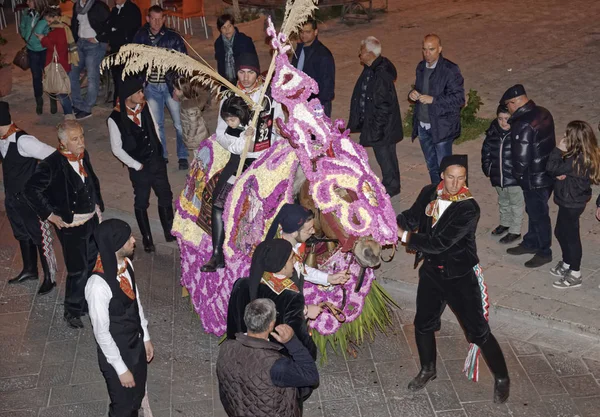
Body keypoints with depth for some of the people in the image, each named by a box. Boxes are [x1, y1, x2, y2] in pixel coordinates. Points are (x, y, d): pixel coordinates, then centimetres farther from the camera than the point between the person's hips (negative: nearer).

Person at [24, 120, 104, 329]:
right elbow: (31, 190, -24)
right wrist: (50, 215, -19)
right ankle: (72, 312, 22)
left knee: (93, 264, 20)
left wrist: (98, 204, 12)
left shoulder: (84, 155, 0)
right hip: (71, 226, -7)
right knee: (78, 271, 2)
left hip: (92, 220, 7)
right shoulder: (52, 165, -23)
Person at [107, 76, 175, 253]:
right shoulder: (115, 119, -20)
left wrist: (159, 151, 8)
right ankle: (147, 239, 29)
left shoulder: (145, 107, -6)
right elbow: (117, 149, -13)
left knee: (165, 196, 15)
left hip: (157, 161, 5)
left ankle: (169, 232, 33)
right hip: (139, 167, -5)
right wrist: (137, 165, -10)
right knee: (141, 203, 13)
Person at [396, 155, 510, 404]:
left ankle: (501, 378, 25)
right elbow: (411, 218, 4)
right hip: (431, 271, 6)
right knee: (423, 324, 19)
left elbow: (439, 243, -28)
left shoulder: (468, 209, -25)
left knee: (478, 332, 2)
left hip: (460, 277, -6)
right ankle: (428, 370, 44)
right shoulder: (429, 194, -7)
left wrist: (405, 236, -19)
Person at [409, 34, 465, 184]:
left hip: (441, 127, -7)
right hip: (422, 125, 7)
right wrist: (413, 93, -3)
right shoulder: (421, 67, 7)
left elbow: (459, 98, -17)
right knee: (432, 166, 19)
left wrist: (433, 99, -25)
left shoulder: (450, 69, -15)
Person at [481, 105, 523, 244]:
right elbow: (486, 150, 9)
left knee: (516, 204, 11)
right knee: (503, 201, 26)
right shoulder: (493, 132, -3)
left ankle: (515, 231, 25)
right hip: (498, 176, 6)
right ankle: (505, 223, 47)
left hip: (515, 177, -6)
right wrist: (487, 169, 6)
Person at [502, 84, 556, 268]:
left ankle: (544, 252, 25)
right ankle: (530, 243, 40)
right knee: (533, 211, 24)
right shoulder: (543, 113, -2)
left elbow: (521, 158, -25)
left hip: (535, 180, -9)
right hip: (548, 173, 9)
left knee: (538, 215, 9)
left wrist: (517, 175, -6)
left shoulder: (523, 126, -29)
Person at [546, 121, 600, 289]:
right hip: (571, 201, 10)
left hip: (571, 204, -10)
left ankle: (575, 275, 17)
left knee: (571, 236, 4)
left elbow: (552, 168, -25)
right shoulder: (585, 155, 2)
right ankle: (567, 264, 39)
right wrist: (559, 174, -14)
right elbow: (561, 169, 8)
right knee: (560, 232, 22)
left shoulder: (577, 159, -29)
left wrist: (558, 149, -18)